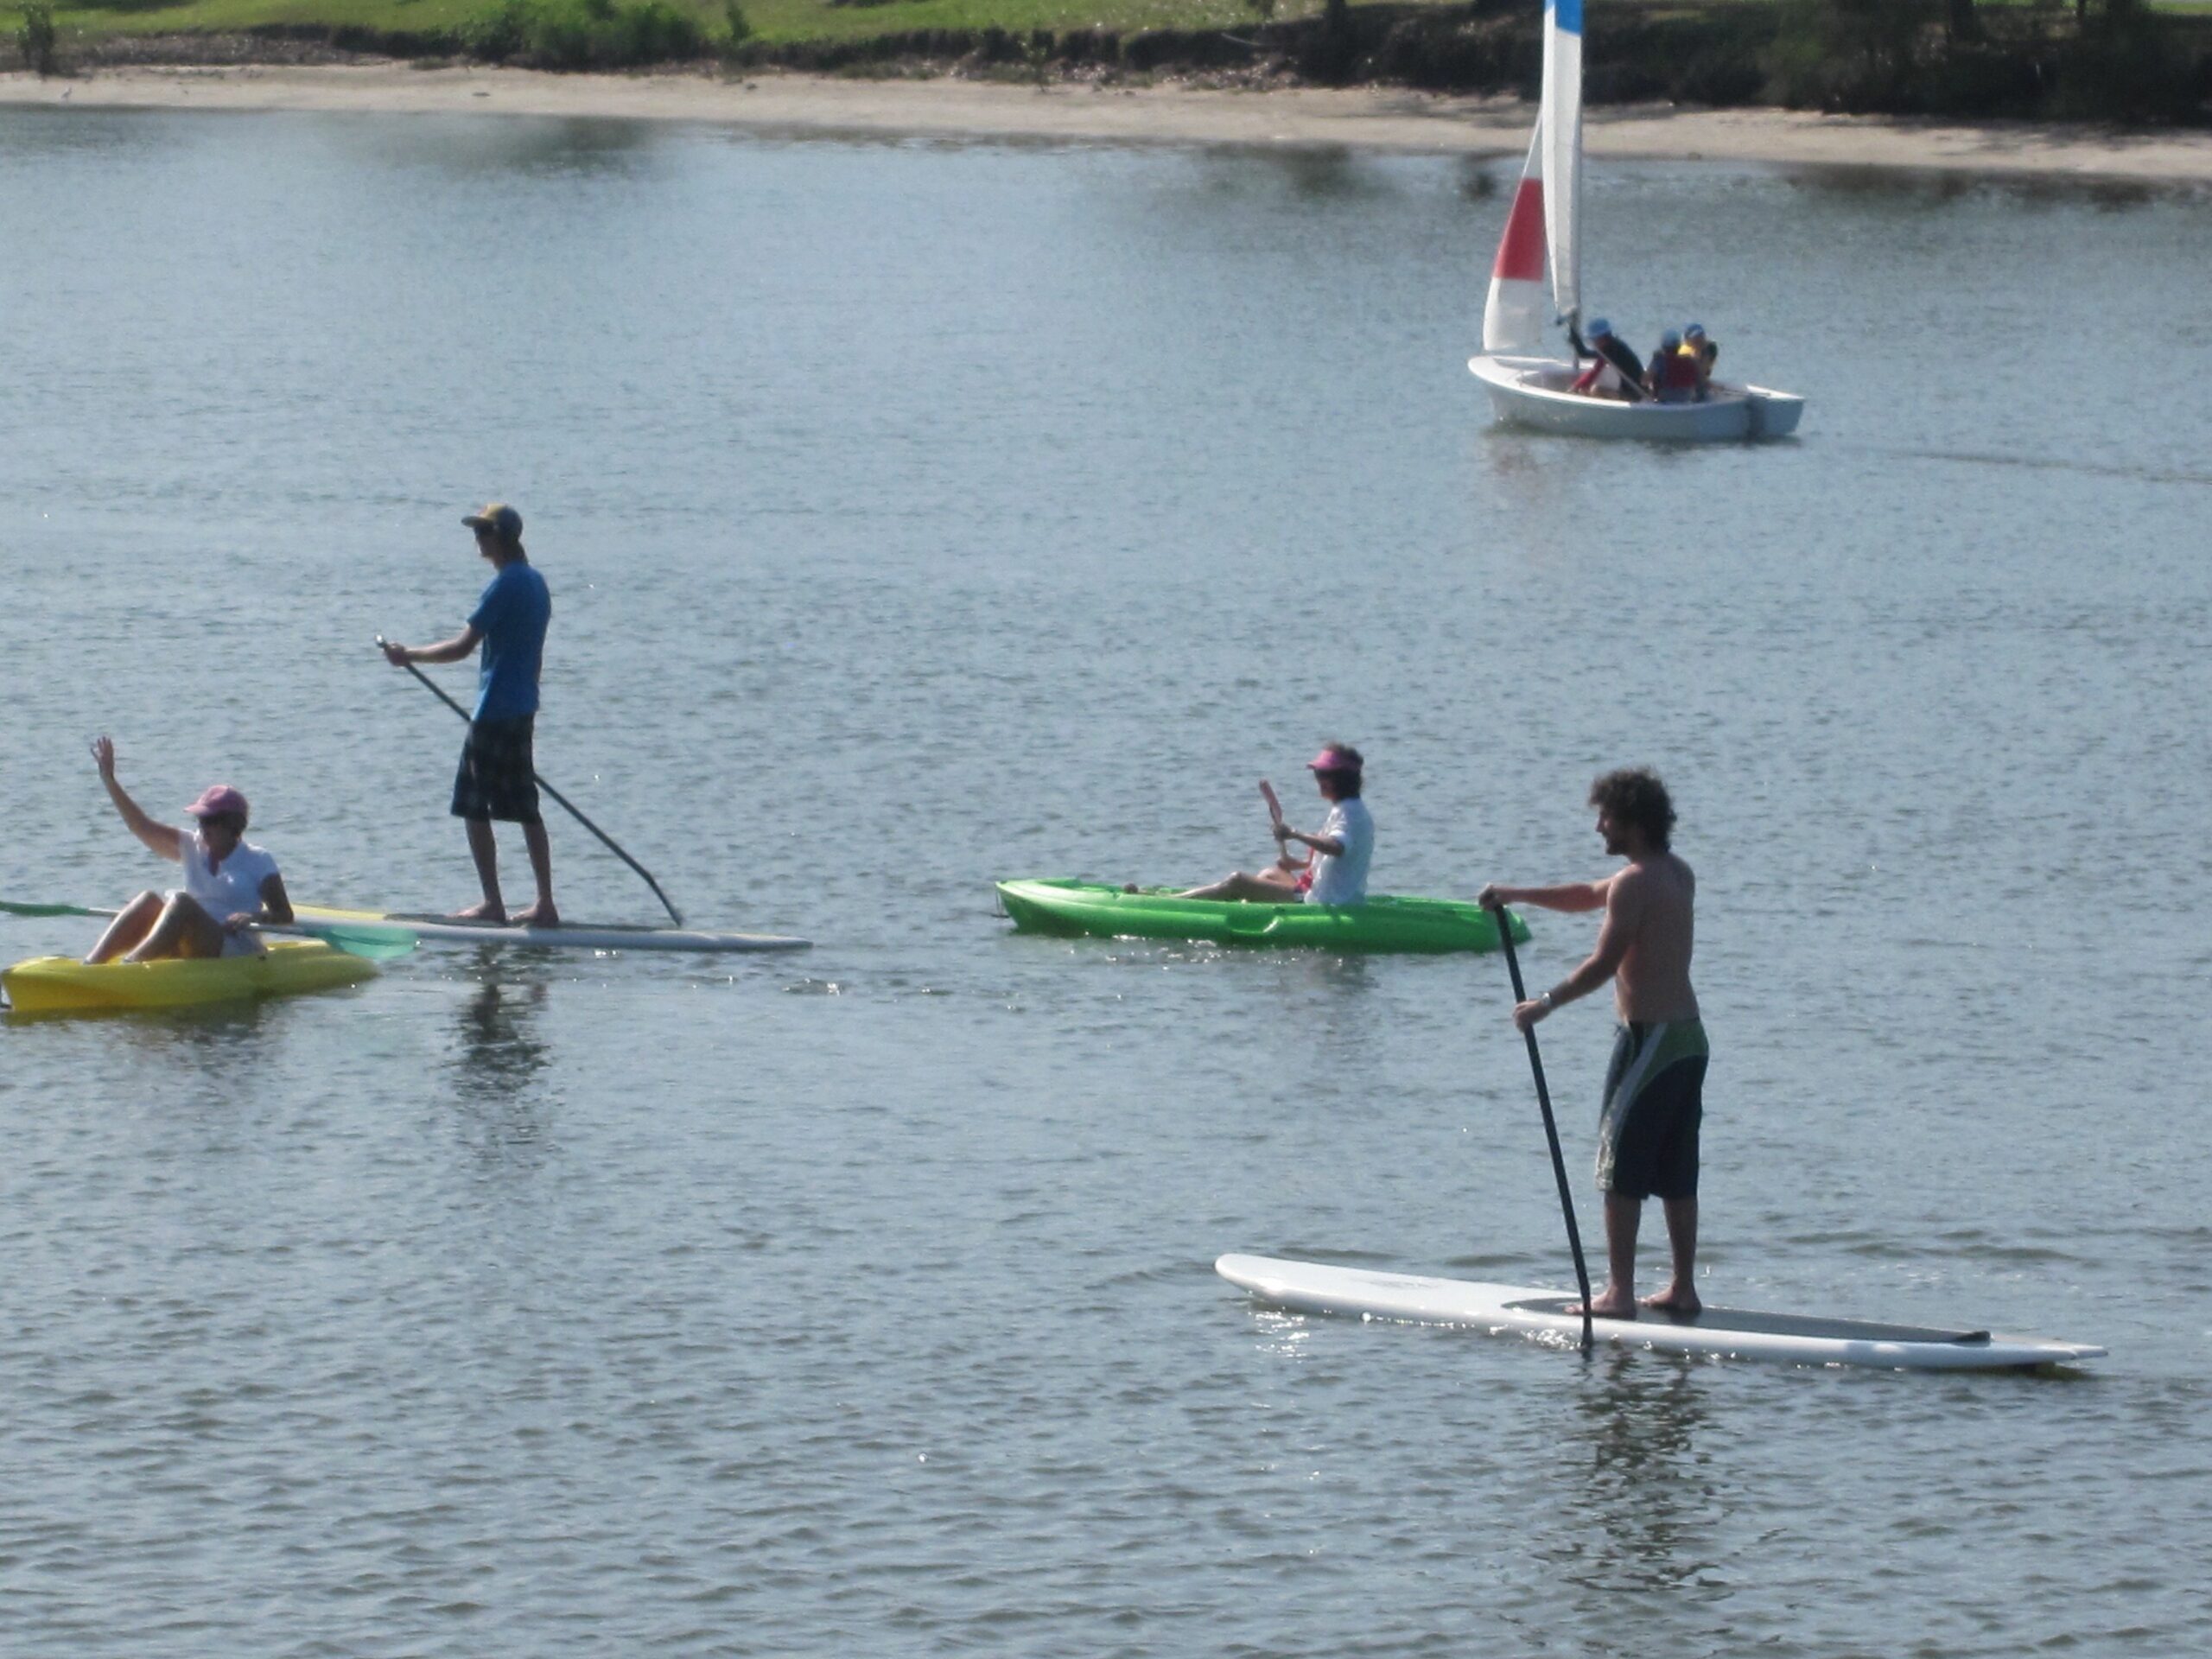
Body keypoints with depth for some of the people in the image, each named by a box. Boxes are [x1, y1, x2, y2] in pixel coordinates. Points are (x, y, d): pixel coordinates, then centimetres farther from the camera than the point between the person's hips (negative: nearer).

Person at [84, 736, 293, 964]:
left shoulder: (257, 861, 0)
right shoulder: (192, 847, 14)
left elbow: (285, 917, -4)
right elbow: (142, 826, 7)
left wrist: (253, 917, -25)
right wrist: (109, 780, 0)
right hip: (190, 949, 6)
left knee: (181, 902, -28)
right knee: (149, 902, -17)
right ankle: (90, 965, -33)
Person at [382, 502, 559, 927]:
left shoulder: (504, 585, -16)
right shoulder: (536, 583, 12)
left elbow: (463, 646, -19)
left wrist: (409, 655, -8)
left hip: (494, 714, -9)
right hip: (523, 711, 9)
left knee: (474, 805, -3)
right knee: (525, 808, 10)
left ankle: (492, 903, -3)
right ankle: (545, 904, 10)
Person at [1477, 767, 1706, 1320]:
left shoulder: (1634, 882, -16)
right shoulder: (1678, 874, 13)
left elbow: (1605, 963, -19)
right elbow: (1591, 895, 25)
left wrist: (1545, 1004, -9)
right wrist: (1518, 895, 20)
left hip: (1650, 1037, -9)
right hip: (1688, 1034, 9)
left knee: (1621, 1170, -3)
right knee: (1677, 1175, 12)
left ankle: (1619, 1291, -5)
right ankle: (1683, 1289, 14)